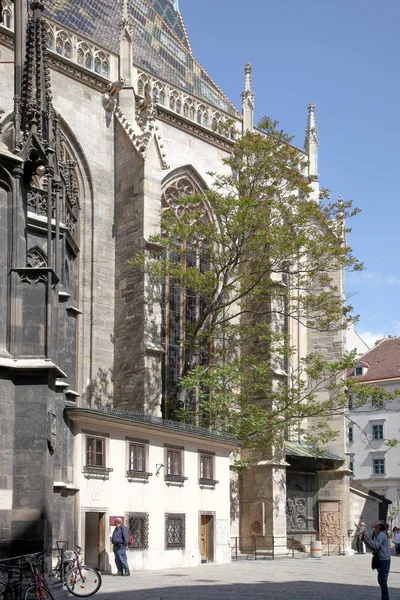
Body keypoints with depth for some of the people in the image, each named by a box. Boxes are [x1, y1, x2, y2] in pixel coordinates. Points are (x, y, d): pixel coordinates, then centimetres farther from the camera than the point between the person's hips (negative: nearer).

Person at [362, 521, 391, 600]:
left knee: (382, 580, -7)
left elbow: (376, 545, -24)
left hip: (384, 560, -10)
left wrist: (368, 538, -23)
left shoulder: (381, 534, -15)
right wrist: (365, 541, 3)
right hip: (380, 560, 10)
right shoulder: (376, 535, 14)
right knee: (381, 580, 15)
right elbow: (372, 547, 14)